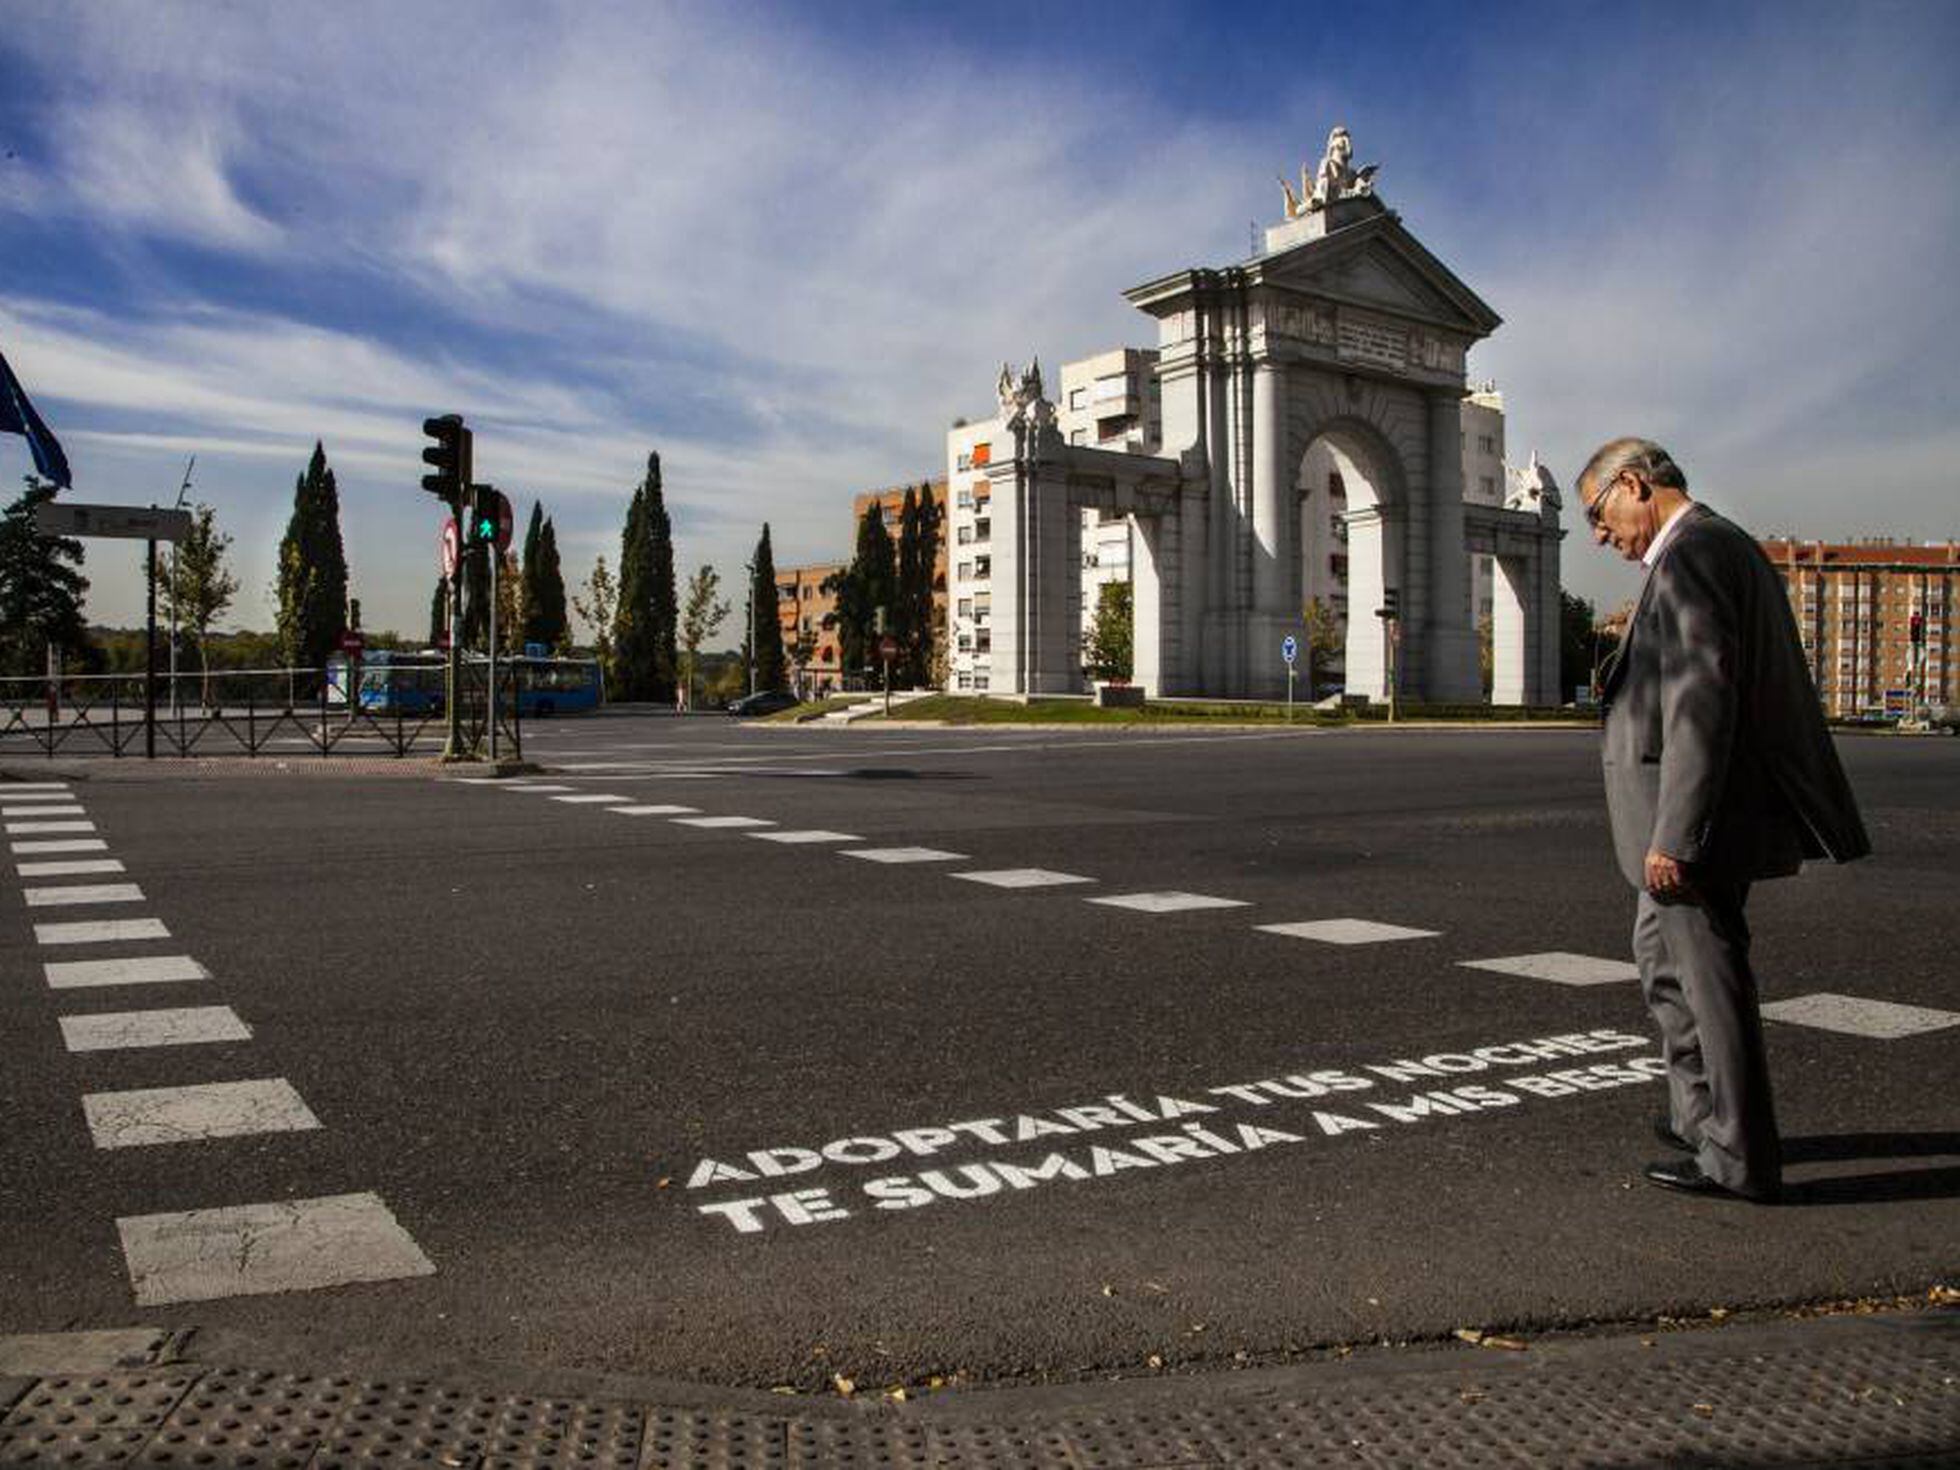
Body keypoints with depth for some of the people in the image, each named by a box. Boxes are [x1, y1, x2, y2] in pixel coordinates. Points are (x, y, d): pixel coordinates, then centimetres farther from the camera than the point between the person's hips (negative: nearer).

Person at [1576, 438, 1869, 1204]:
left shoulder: (1691, 553, -17)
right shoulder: (1724, 544, 15)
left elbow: (1702, 702, -24)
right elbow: (1744, 689, 18)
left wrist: (1674, 837, -24)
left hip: (1698, 818, -11)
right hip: (1700, 815, 11)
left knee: (1711, 977, 0)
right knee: (1662, 953, 22)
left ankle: (1739, 1157, 12)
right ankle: (1700, 1113, 35)